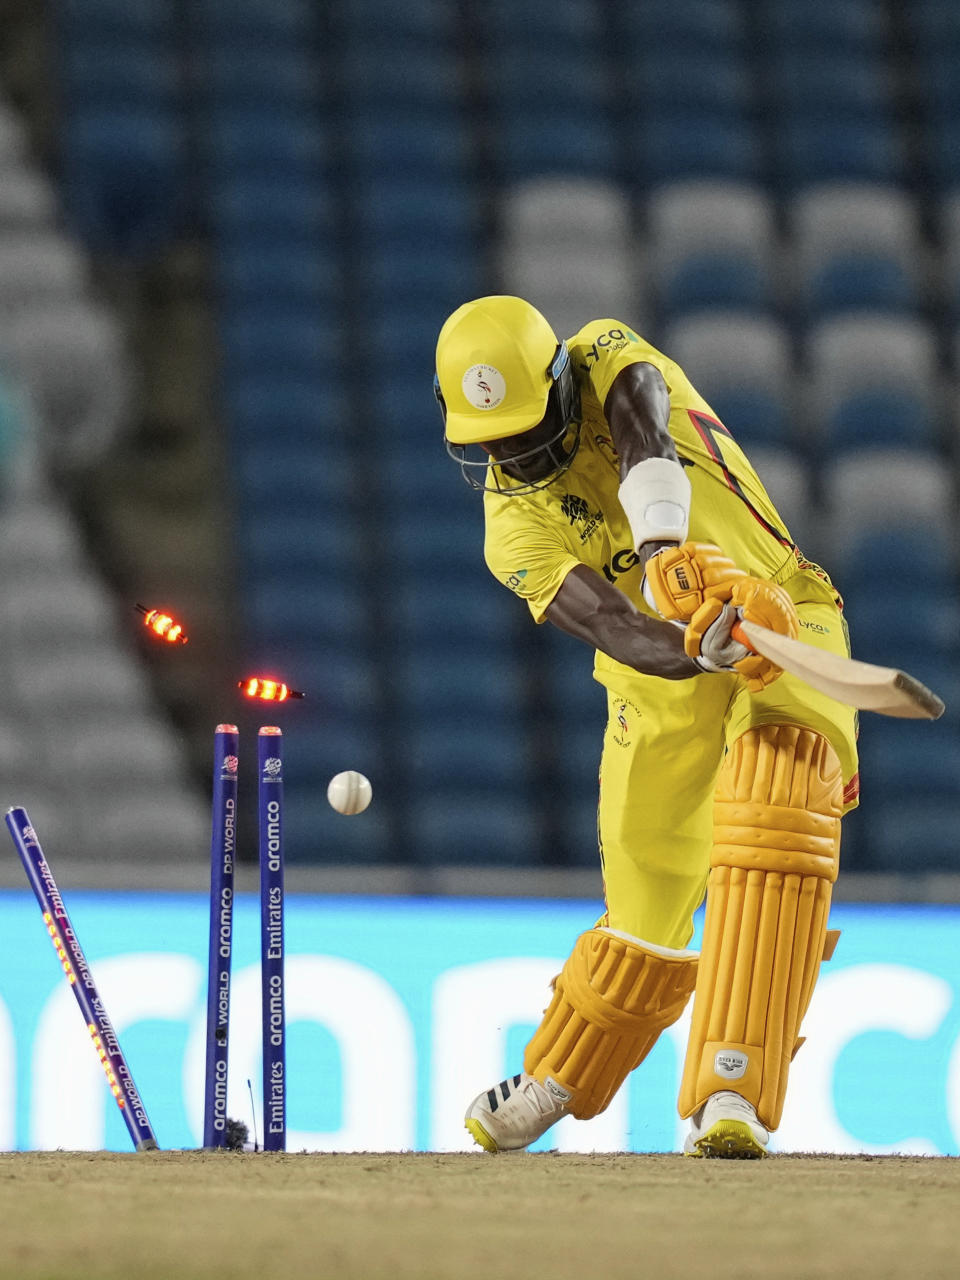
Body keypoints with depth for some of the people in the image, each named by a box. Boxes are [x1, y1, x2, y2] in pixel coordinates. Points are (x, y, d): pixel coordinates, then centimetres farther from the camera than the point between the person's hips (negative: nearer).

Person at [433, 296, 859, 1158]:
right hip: (666, 671, 2)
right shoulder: (516, 531, -10)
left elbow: (648, 454, -34)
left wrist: (668, 551, -55)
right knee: (648, 899, 7)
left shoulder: (609, 360, -10)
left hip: (785, 617, -2)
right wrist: (700, 650, -48)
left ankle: (732, 1094, -36)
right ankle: (558, 1082, 37)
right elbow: (618, 632, -26)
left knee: (771, 816, -28)